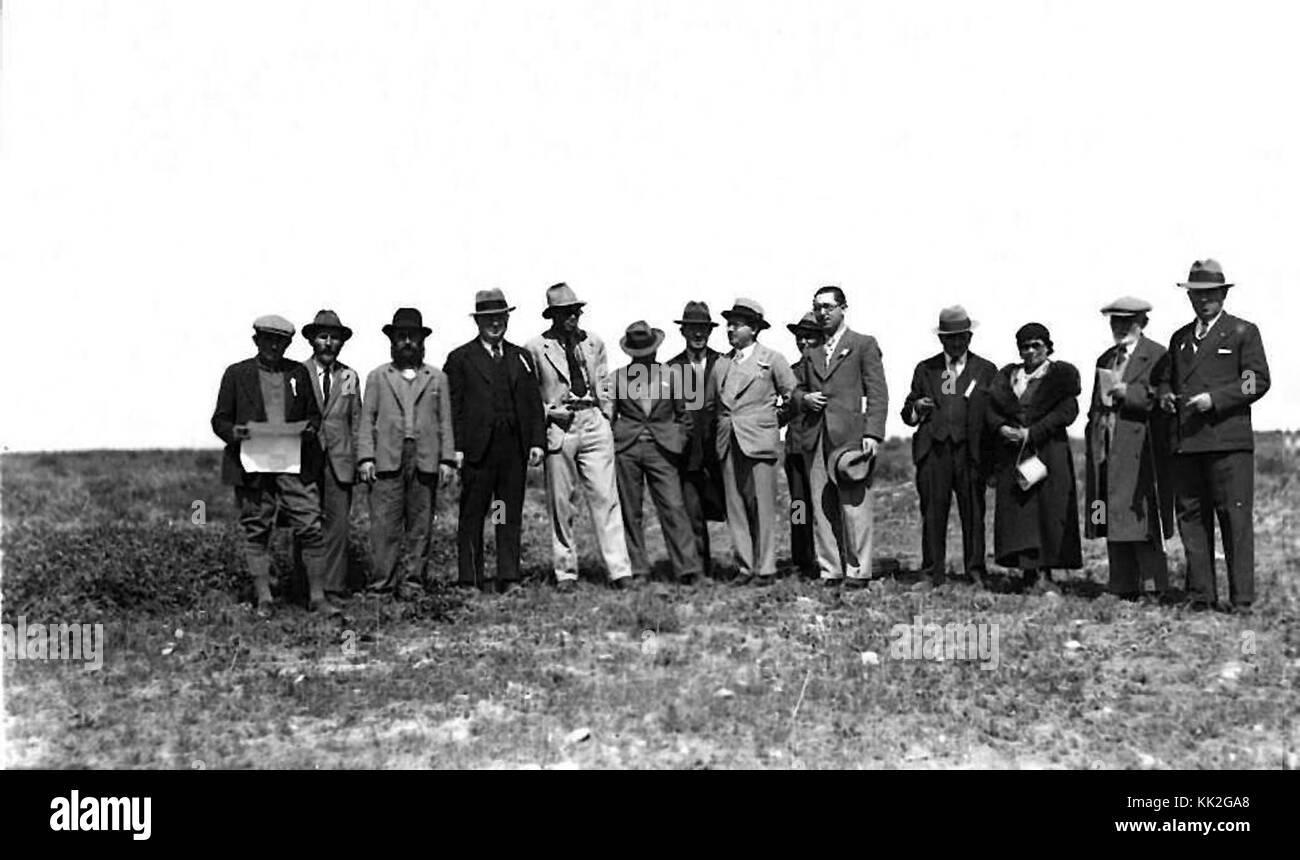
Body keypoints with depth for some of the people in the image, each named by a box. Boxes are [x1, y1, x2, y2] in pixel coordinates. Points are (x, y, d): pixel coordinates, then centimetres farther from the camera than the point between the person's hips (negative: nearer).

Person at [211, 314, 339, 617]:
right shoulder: (237, 374, 8)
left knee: (311, 528, -5)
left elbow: (314, 413, 18)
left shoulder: (299, 373, 13)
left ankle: (318, 596, 2)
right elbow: (220, 419, 8)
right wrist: (233, 432, -14)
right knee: (256, 531, 3)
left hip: (295, 464, 1)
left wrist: (311, 428, -5)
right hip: (253, 464, -1)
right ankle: (263, 598, 11)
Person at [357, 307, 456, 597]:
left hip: (426, 460, 1)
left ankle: (415, 578, 8)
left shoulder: (437, 378, 15)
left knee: (421, 523, 2)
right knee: (384, 523, -5)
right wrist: (366, 457, -2)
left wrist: (447, 459, 2)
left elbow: (445, 422, 11)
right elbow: (367, 419, 9)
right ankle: (383, 582, -2)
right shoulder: (377, 377, 13)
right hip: (387, 460, -1)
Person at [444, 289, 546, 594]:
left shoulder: (521, 357, 16)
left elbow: (534, 404, 13)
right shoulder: (460, 358, 5)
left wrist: (537, 441, 3)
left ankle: (508, 577, 7)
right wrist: (455, 448, -9)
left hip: (515, 448, 3)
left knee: (511, 515, 4)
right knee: (472, 517, 2)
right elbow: (452, 407, -1)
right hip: (477, 448, -3)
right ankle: (470, 579, 8)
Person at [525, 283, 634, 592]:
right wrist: (550, 413, -6)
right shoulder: (536, 348, 1)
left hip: (594, 423, 2)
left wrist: (605, 417, 9)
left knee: (606, 497, -4)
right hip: (558, 427, -2)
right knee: (560, 503, 3)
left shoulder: (594, 343, 13)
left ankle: (619, 570, -4)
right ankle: (565, 572, 12)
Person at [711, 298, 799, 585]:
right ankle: (744, 567, 9)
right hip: (728, 444, 4)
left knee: (762, 507, -4)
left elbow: (792, 395, 8)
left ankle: (766, 569, 2)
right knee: (735, 508, 3)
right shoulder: (721, 364, 15)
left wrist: (772, 418, 8)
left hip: (759, 442, -4)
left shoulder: (772, 359, 4)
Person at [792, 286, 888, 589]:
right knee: (821, 508, 3)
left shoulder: (864, 345, 6)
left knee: (853, 505, -6)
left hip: (850, 436, -5)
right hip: (815, 439, 5)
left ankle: (858, 571, 0)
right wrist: (804, 398, 3)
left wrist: (872, 433, -11)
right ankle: (830, 570, 9)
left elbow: (877, 393, -1)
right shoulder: (810, 352, 21)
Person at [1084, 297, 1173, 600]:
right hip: (1105, 451, 7)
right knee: (1113, 526, 7)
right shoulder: (1105, 359, 21)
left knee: (1143, 526, -8)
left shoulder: (1157, 356, -1)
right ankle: (1124, 589, 13)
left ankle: (1157, 590, -3)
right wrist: (1093, 443, 15)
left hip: (1140, 452, -7)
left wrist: (1126, 392, -18)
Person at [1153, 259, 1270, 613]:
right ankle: (1200, 596, 10)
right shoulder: (1180, 338, 21)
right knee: (1190, 517, 4)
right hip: (1186, 443, 5)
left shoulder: (1243, 332, 6)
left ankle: (1241, 599, -3)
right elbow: (1165, 378, 27)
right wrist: (1165, 395, 4)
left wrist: (1214, 399, -13)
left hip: (1228, 440, -5)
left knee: (1235, 518, -6)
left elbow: (1258, 381, -2)